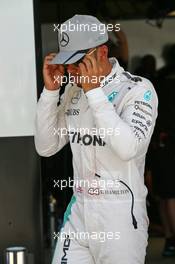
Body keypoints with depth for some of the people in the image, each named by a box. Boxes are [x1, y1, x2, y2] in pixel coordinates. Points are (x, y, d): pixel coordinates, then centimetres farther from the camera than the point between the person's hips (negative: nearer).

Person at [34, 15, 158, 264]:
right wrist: (50, 90, 0)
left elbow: (128, 148, -24)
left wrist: (94, 91, -21)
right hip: (78, 212, 6)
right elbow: (46, 147, 10)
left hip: (121, 215, -6)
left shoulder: (139, 89, -9)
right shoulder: (73, 90, 10)